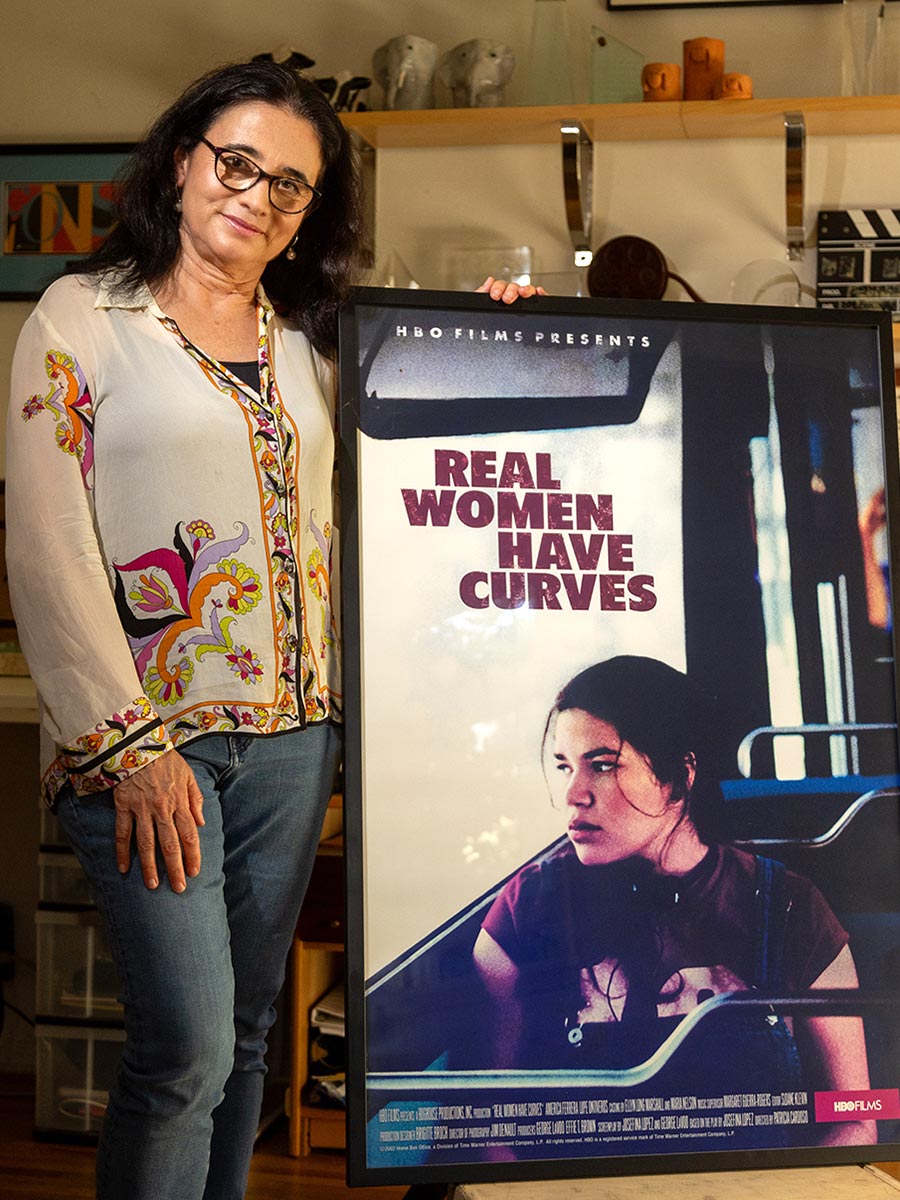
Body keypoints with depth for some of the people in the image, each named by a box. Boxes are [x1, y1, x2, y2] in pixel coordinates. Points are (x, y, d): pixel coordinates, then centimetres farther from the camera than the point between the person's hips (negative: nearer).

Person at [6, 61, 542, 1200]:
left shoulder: (312, 342, 13)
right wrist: (127, 742, -14)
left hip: (291, 728, 5)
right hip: (146, 730, -5)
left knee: (246, 1032, 13)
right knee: (186, 1048, -8)